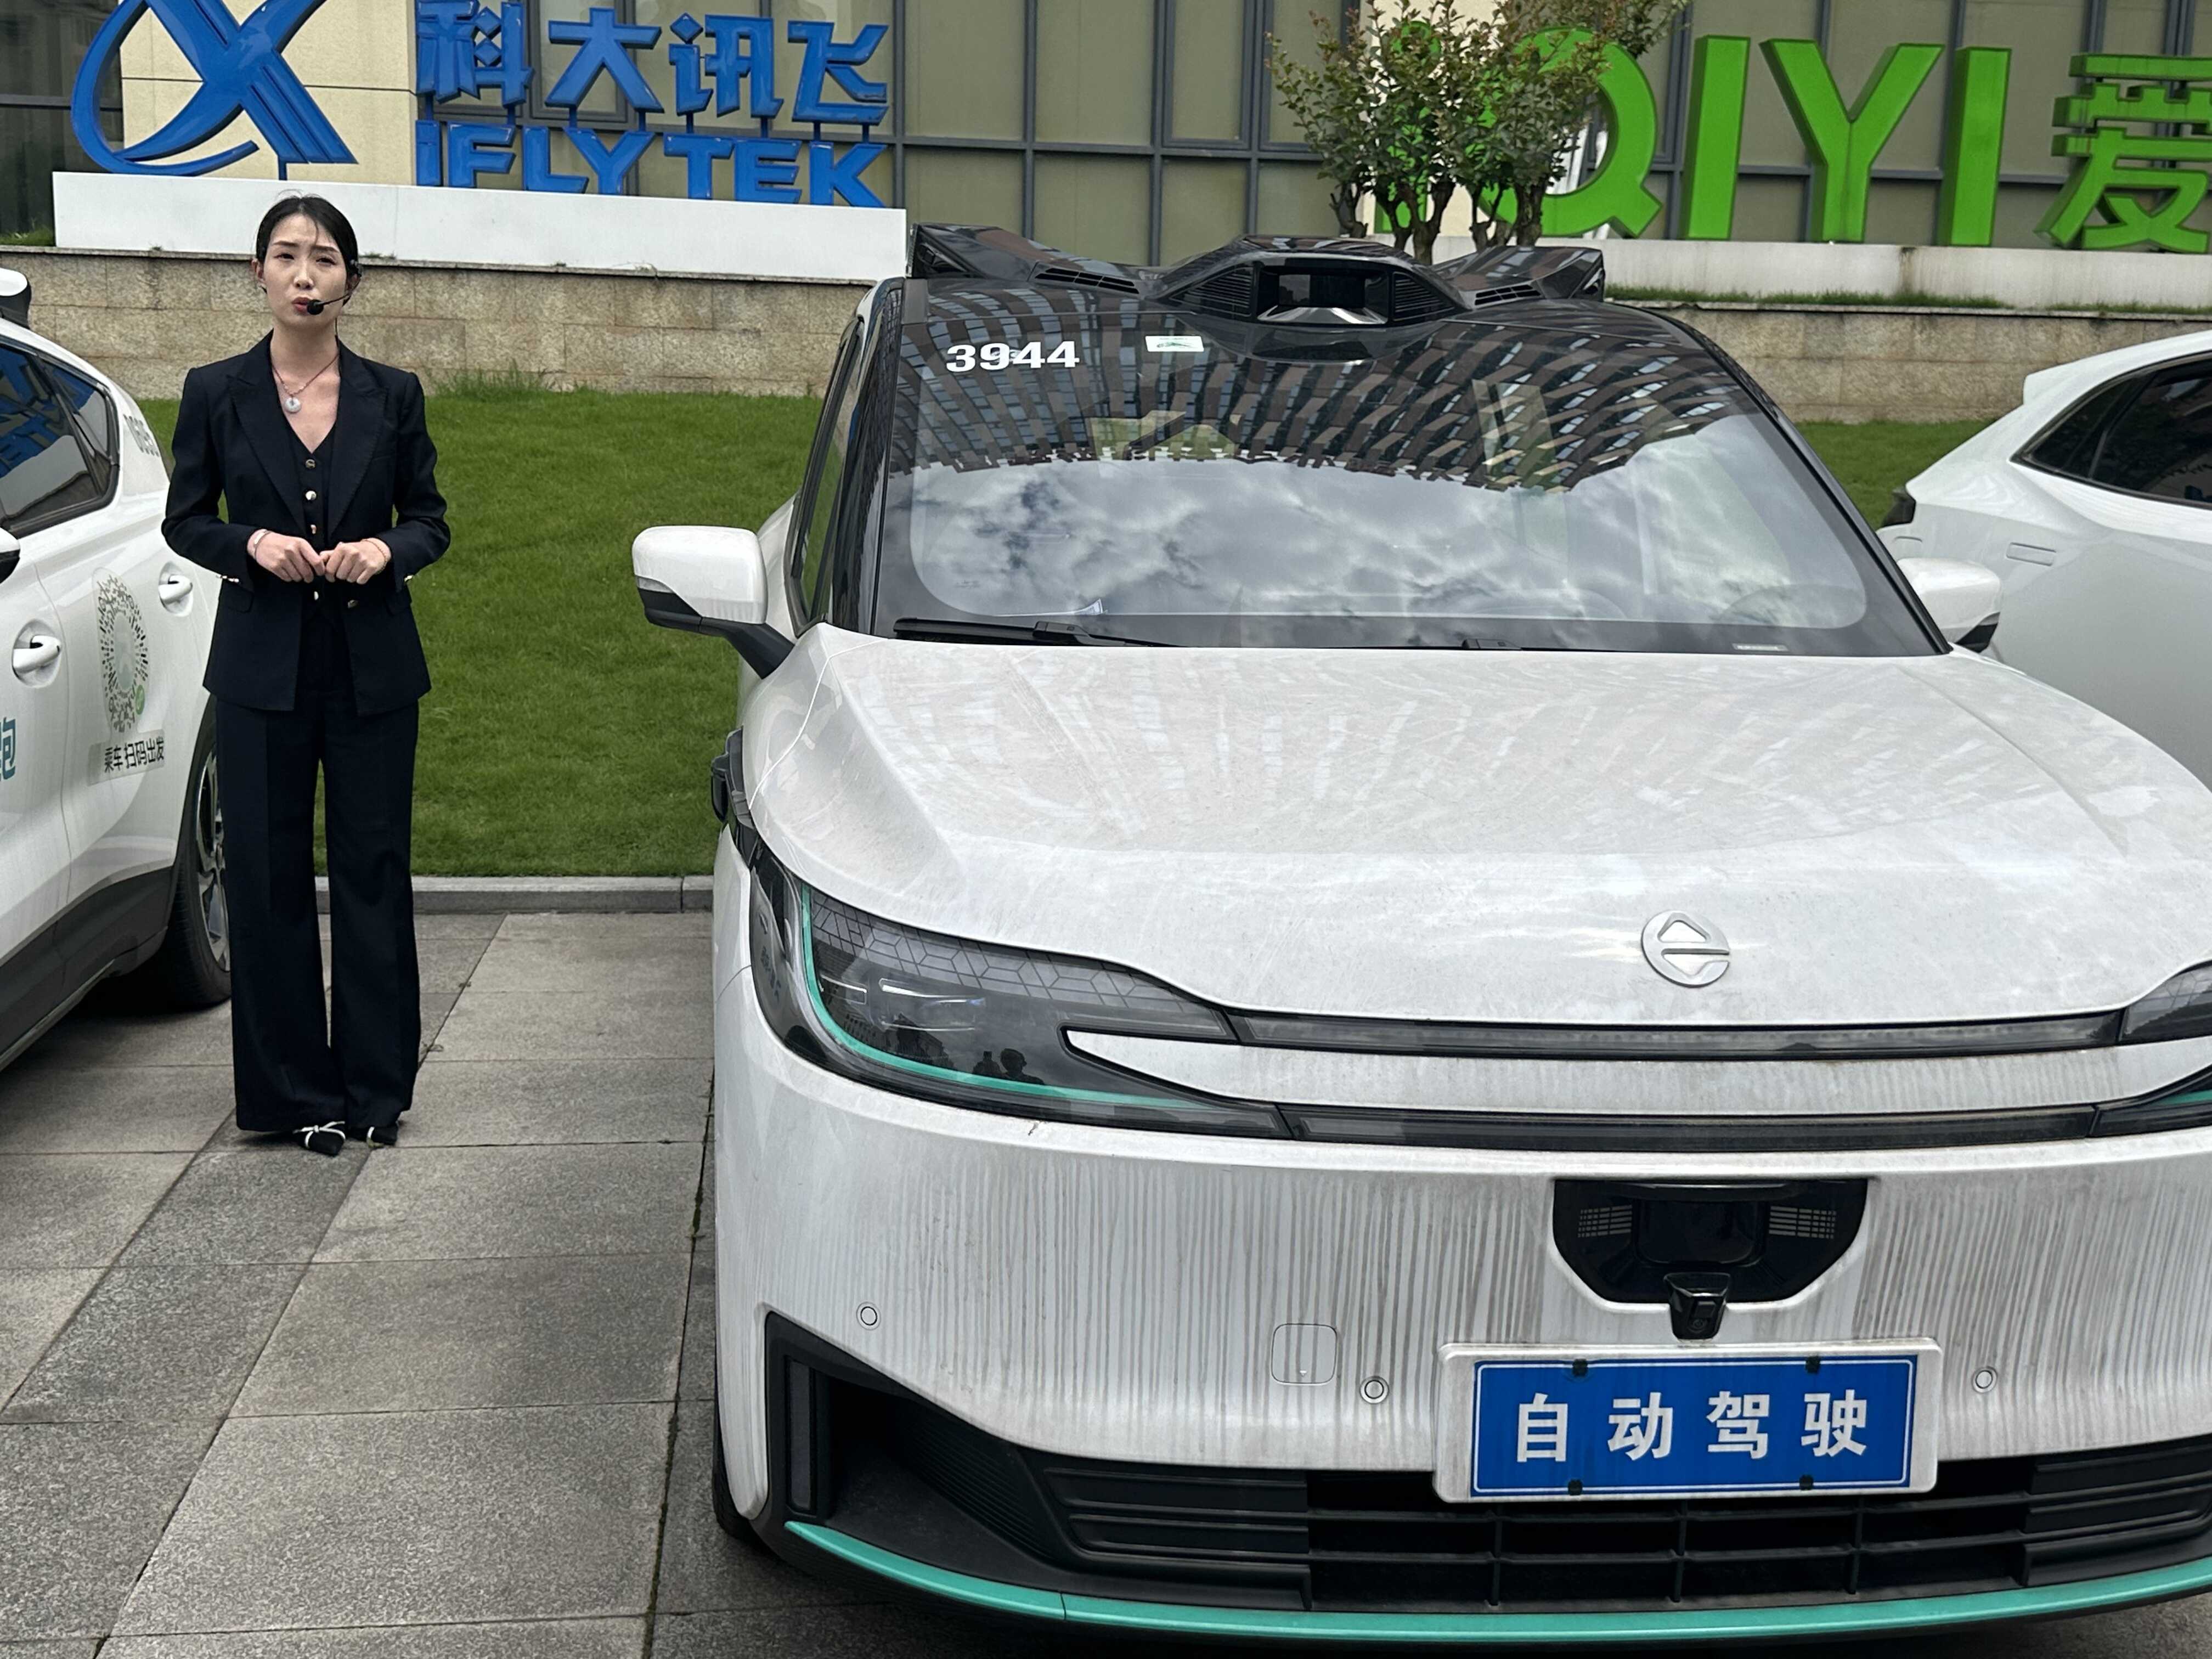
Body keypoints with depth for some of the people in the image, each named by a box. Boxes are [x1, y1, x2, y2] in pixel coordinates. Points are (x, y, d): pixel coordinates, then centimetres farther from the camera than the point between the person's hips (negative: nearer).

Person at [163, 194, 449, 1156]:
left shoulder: (392, 395, 4)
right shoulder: (215, 393, 3)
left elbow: (431, 518, 9)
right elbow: (184, 518, 7)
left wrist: (385, 550, -12)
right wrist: (251, 545, -13)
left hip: (373, 665, 0)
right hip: (262, 664, 0)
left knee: (373, 870, 4)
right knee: (267, 876, 2)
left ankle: (375, 1087, 15)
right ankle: (294, 1090, 13)